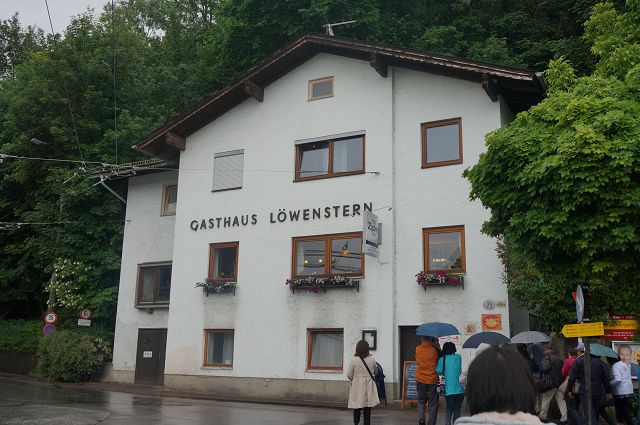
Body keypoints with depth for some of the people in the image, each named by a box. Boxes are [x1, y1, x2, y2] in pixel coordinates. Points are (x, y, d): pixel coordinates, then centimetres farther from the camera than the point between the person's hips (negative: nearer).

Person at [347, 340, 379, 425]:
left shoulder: (354, 360, -6)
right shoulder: (372, 359, -1)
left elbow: (349, 375, -1)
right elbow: (375, 372, 15)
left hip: (357, 386, -1)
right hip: (369, 386, 1)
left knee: (357, 407, 9)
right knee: (368, 408, 5)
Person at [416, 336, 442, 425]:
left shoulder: (418, 349, -1)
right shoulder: (435, 349, -9)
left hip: (420, 380, 2)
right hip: (433, 380, -2)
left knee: (421, 401, 15)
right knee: (433, 403, 8)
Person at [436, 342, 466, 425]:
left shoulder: (442, 359, 2)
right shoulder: (458, 357, 8)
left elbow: (438, 372, 4)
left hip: (450, 388, -1)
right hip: (460, 387, 1)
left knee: (449, 407, 9)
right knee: (457, 409, 10)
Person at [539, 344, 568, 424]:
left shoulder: (547, 357, -11)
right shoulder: (558, 357, 11)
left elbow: (545, 368, -22)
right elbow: (562, 369, 15)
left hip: (551, 382, -7)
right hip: (560, 382, 7)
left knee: (545, 401, 6)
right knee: (561, 401, 8)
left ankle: (543, 417, 14)